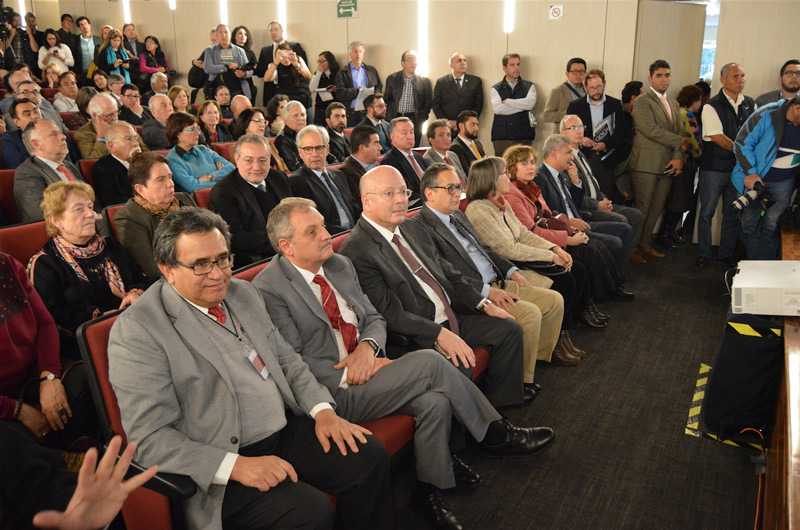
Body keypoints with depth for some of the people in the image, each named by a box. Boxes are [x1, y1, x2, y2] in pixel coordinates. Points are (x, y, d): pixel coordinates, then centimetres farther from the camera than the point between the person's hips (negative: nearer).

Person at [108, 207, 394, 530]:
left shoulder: (243, 292, 10)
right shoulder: (137, 330, -12)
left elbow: (286, 360, 16)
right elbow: (149, 438, -16)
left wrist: (323, 409, -1)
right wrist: (236, 465, -25)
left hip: (287, 429, 7)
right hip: (220, 466, -7)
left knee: (370, 456, -9)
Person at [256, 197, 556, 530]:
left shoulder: (340, 265, 11)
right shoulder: (268, 288, -11)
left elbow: (374, 319, 14)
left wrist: (367, 346, -9)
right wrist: (351, 373, -18)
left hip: (366, 365, 7)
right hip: (334, 392, -7)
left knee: (435, 402, -21)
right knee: (428, 361, -22)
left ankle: (428, 493, 0)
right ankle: (495, 435, -4)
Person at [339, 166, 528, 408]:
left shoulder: (412, 231, 12)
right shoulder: (356, 251, -17)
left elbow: (448, 273, 18)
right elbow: (388, 313, -22)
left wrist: (484, 304, 8)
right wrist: (438, 334, -28)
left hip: (450, 320, 9)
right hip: (413, 338, -9)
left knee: (509, 328, 6)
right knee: (459, 366, -32)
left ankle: (501, 404, 19)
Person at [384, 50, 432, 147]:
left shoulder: (424, 81, 6)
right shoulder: (392, 79, 9)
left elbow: (429, 101, 8)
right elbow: (386, 99, 12)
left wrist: (422, 118, -3)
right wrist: (389, 117, 1)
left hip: (415, 120, -1)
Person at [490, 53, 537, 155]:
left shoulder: (529, 86, 13)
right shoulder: (496, 89, 11)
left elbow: (530, 103, -7)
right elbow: (497, 108, -8)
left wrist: (506, 101, -2)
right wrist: (523, 106, -5)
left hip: (523, 138, 0)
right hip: (501, 137, 0)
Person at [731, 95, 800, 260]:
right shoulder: (767, 115, -17)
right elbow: (742, 143, -12)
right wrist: (750, 173, -18)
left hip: (783, 182, 2)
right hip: (754, 178, -2)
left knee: (772, 225, -1)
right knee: (750, 224, 6)